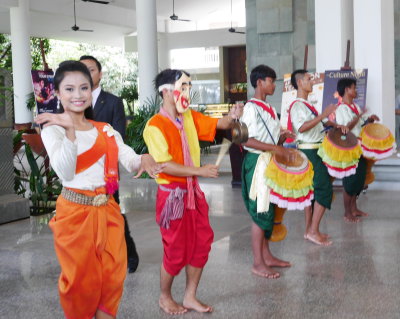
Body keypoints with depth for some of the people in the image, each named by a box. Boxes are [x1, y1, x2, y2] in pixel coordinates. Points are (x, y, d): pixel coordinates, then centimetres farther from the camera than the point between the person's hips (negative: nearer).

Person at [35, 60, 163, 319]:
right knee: (81, 279, 8)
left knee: (113, 275, 10)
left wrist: (144, 160, -27)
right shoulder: (52, 129, -8)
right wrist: (69, 130, -36)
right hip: (75, 211, -4)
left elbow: (130, 160, -4)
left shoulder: (106, 130, 9)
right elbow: (65, 173, -24)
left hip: (108, 210, 4)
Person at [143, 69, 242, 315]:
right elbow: (165, 165, -22)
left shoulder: (190, 117, 6)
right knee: (176, 251, 4)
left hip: (193, 191, 7)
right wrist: (199, 171, -23)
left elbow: (217, 124, 7)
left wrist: (232, 117, -15)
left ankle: (190, 297, 27)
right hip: (172, 194, -7)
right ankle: (165, 297, 28)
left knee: (202, 243, 11)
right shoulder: (155, 126, -16)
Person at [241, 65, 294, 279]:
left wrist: (282, 137, 3)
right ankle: (258, 264, 2)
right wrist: (274, 148, -24)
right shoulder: (251, 108, -13)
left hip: (270, 164, 9)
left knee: (268, 211, 13)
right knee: (260, 213, -5)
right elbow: (246, 140, -22)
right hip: (257, 163, -9)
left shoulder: (268, 108, 16)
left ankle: (266, 255, 23)